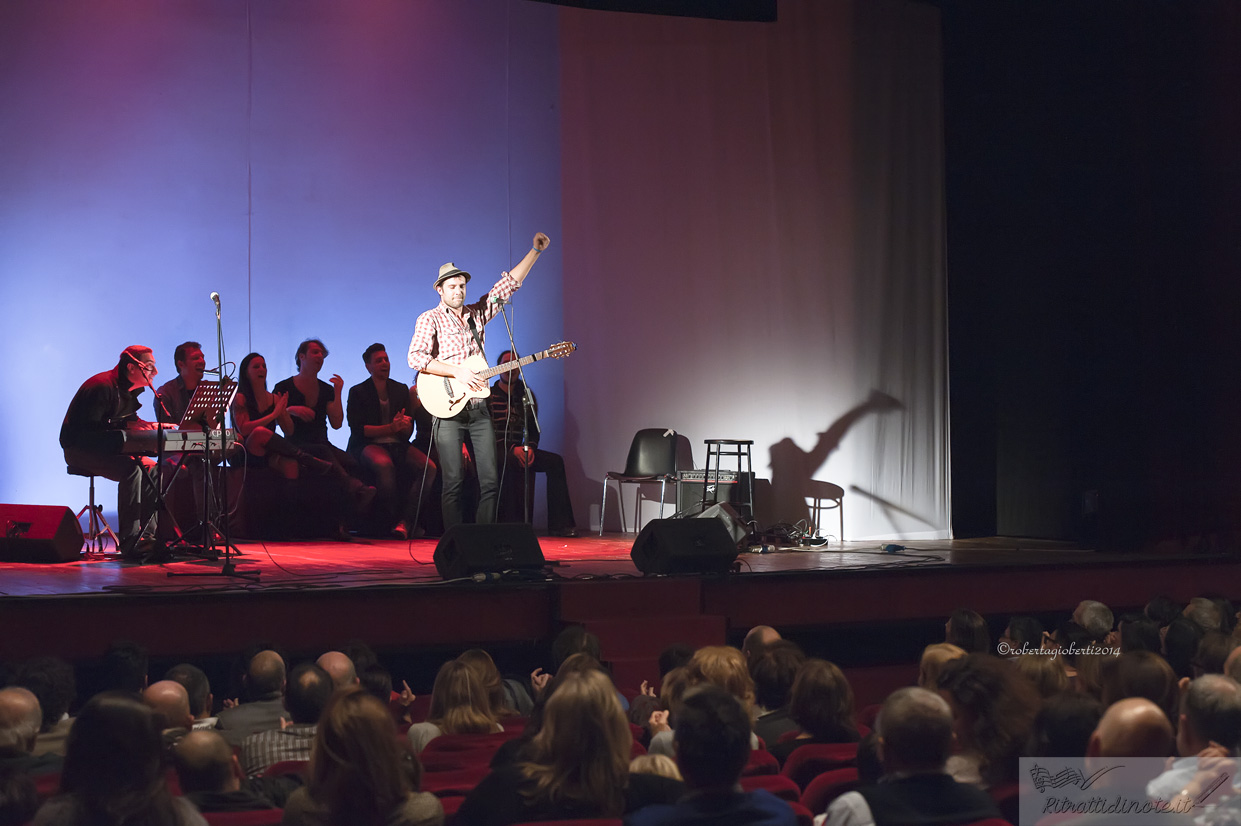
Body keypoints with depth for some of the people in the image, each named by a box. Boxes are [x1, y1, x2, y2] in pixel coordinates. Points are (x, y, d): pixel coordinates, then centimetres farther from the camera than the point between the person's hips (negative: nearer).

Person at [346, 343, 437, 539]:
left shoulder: (401, 390, 16)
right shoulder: (358, 392, 5)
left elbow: (408, 432, 12)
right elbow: (358, 430, -7)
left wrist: (403, 425, -13)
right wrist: (391, 428, -15)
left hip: (397, 445, 4)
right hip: (368, 446, -4)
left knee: (429, 468, -25)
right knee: (384, 465, -40)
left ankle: (405, 522, -30)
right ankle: (395, 520, -25)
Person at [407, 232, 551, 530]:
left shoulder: (477, 314, 16)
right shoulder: (430, 320, 1)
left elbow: (509, 283, 15)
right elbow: (416, 357, -13)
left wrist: (535, 251, 8)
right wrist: (457, 371, -18)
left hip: (479, 408, 5)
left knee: (491, 479, 0)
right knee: (454, 481, -5)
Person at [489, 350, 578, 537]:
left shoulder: (526, 397, 16)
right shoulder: (489, 396, 0)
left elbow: (534, 430, 19)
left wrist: (529, 447, -4)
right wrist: (513, 449, -18)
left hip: (517, 450, 5)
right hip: (495, 451, -5)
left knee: (555, 461, -16)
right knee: (512, 462, -39)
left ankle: (559, 523, -20)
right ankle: (511, 521, -37)